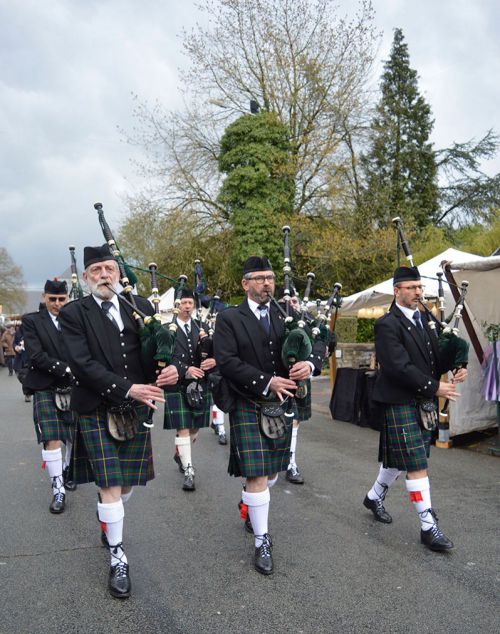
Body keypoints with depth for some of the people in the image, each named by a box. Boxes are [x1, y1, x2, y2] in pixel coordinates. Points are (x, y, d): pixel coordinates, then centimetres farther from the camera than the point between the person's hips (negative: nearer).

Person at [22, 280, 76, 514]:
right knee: (52, 440, -6)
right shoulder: (31, 321, 0)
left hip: (74, 388, 3)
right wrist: (66, 369, -17)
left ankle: (67, 472, 36)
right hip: (46, 390, -3)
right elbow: (36, 356, -10)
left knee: (76, 436, 12)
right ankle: (58, 490, 4)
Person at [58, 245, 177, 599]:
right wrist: (126, 389, -22)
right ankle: (118, 557, 12)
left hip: (137, 409, 4)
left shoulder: (141, 307, 7)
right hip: (97, 410, -3)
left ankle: (110, 519, 44)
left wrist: (171, 368, -20)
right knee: (109, 485, -3)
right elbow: (81, 363, -14)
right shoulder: (74, 313, -3)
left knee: (128, 481, 13)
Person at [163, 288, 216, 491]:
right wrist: (185, 370, -22)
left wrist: (213, 360, -15)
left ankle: (180, 454, 41)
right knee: (183, 428, -6)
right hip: (177, 385, -4)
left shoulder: (202, 328, 10)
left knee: (195, 427, 14)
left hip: (200, 385, 5)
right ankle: (188, 471, 2)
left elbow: (213, 354, 8)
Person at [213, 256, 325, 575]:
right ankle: (262, 541, 10)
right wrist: (266, 382, -21)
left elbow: (315, 348, 5)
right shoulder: (229, 319, -4)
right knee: (257, 475, -6)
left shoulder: (286, 316, 8)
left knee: (272, 471, 16)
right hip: (249, 407, -5)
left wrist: (309, 364, -19)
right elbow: (227, 361, -15)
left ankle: (251, 506, 46)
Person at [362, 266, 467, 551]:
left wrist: (455, 369, -4)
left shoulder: (426, 320, 12)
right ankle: (429, 527, 5)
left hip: (425, 404, 8)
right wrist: (434, 387, -18)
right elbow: (399, 367, -20)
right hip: (401, 404, -8)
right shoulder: (387, 325, -13)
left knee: (399, 459, 19)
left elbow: (436, 356, 17)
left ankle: (374, 497, 40)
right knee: (417, 466, -5)